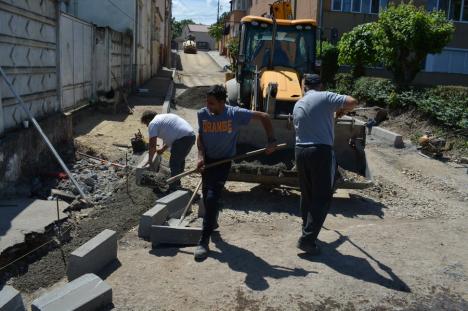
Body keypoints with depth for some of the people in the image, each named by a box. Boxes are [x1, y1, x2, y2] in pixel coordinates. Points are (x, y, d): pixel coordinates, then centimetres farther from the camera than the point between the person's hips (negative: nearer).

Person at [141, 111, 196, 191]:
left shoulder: (153, 123, 0)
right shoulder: (164, 117, 27)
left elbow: (152, 145, -3)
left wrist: (150, 160, 8)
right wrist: (163, 149, 36)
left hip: (183, 139, -10)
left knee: (174, 165, 0)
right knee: (180, 161, 24)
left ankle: (173, 189, 6)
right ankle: (177, 184, 37)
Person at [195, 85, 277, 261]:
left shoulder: (235, 114, -18)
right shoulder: (202, 114, -8)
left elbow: (264, 117, -9)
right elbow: (200, 136, 6)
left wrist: (271, 140, -15)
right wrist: (201, 156, -10)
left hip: (224, 161, -5)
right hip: (207, 160, 5)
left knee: (212, 198, -17)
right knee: (206, 197, 18)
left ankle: (204, 242, -10)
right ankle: (212, 222, 50)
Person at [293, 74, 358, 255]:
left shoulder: (298, 105, 15)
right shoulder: (325, 97, -3)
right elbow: (353, 102, -9)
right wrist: (342, 110, 12)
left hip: (300, 151, 6)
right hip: (321, 151, -6)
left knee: (307, 195, 18)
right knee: (322, 197, -1)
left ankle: (308, 232, 29)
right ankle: (307, 239, -6)